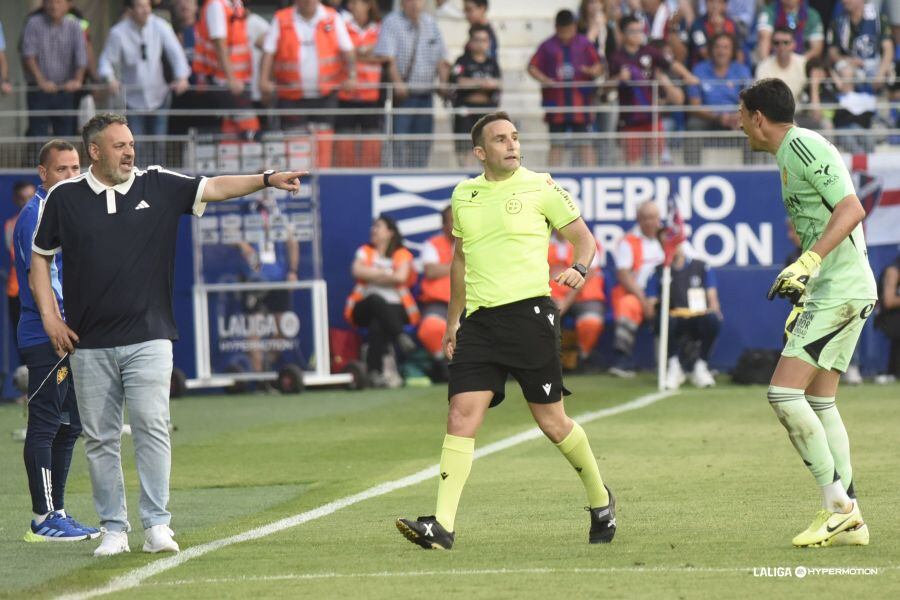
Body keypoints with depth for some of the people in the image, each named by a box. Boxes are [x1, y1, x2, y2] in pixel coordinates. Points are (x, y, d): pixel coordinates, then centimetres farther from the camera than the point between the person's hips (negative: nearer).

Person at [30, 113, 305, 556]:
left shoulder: (158, 187, 4)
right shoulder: (64, 198, 2)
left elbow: (215, 188, -3)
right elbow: (40, 258, 10)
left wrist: (267, 180, -17)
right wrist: (49, 316, 1)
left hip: (148, 338, 0)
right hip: (89, 344, 0)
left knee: (152, 427, -11)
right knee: (99, 438, 4)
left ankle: (157, 524, -7)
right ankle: (114, 530, 11)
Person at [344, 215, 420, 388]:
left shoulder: (402, 254, 9)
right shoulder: (365, 251, 16)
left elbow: (401, 277, -12)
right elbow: (358, 271, -5)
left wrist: (372, 275, -3)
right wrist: (386, 274, -4)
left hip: (395, 308, -2)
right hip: (366, 307, 2)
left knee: (377, 325, -36)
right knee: (376, 300, -37)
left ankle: (375, 370, -39)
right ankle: (400, 336, -46)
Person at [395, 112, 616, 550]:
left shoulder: (539, 187, 0)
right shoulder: (463, 196, 13)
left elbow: (583, 237, 6)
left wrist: (579, 269, -16)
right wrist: (452, 322, 24)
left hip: (529, 312, -4)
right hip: (479, 318, 4)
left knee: (552, 421, 1)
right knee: (461, 415, -10)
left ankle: (600, 500, 25)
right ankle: (443, 526, -15)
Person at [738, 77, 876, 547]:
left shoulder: (802, 146, -14)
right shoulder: (790, 152, 17)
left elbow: (851, 209, -23)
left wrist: (808, 262, -30)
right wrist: (805, 287, 28)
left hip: (840, 290, -10)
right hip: (833, 290, 10)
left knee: (784, 393, -13)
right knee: (820, 402, 11)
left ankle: (837, 504, -11)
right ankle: (848, 521, 11)